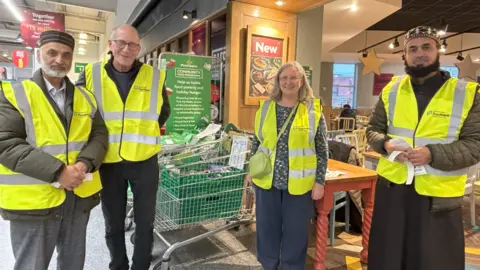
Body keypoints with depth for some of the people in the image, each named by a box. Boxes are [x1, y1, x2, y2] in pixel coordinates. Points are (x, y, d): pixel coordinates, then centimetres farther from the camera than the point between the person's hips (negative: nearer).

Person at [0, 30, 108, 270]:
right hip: (33, 199, -3)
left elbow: (99, 135, 6)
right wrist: (57, 172, -22)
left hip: (80, 196, 4)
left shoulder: (85, 98, 9)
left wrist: (85, 164, -15)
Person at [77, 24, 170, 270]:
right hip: (108, 163, 1)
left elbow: (163, 113, 13)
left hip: (144, 162, 0)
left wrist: (143, 136, 5)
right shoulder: (91, 75, -2)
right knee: (113, 225, 16)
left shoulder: (154, 77, -1)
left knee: (144, 223, 12)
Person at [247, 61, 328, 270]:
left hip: (299, 183, -2)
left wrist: (320, 181, -3)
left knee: (296, 232, 11)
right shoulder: (266, 107, 3)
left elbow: (322, 150, -1)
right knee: (267, 228, 15)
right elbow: (257, 142, 11)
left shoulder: (314, 110, -4)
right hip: (267, 180, 3)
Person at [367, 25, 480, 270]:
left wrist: (432, 154, -23)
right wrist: (385, 143, -13)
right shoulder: (391, 90, 5)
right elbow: (373, 130, 10)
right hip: (392, 187, 3)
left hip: (438, 194, -2)